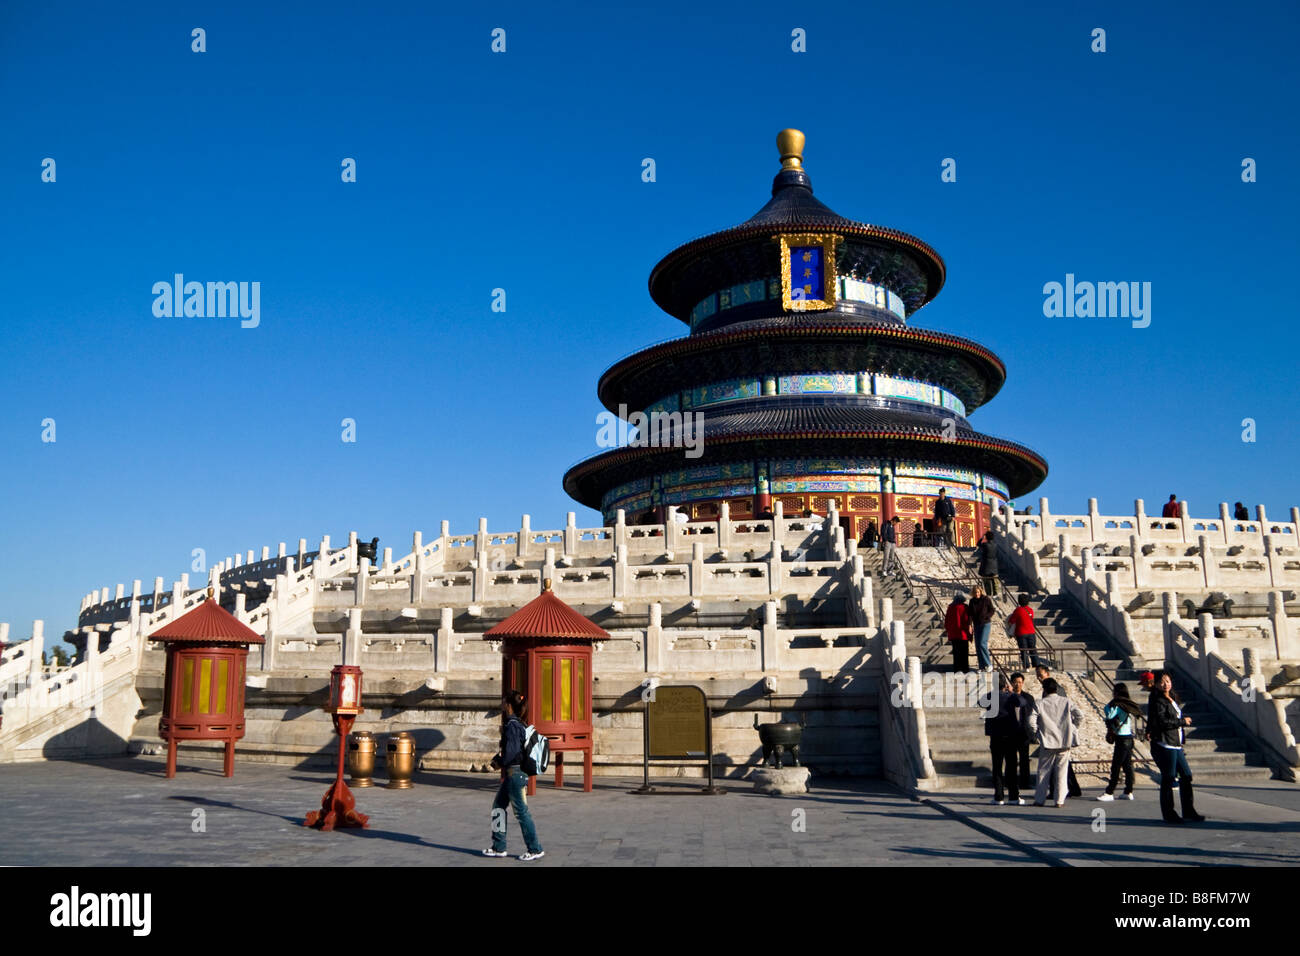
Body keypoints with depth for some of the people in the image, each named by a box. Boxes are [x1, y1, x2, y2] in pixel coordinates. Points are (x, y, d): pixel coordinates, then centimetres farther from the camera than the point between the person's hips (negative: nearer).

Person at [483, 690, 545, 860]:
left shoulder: (512, 725, -17)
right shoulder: (518, 724, 13)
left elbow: (512, 750, -24)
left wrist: (500, 763, -9)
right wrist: (498, 759, 9)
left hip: (515, 773, -10)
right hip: (511, 773, 10)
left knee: (521, 811, -3)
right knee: (498, 806, 15)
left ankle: (535, 850, 4)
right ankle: (498, 847, 22)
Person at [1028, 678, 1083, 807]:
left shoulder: (1039, 704, -3)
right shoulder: (1066, 701, 2)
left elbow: (1031, 721, -11)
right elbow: (1079, 715, -5)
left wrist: (1037, 734, 4)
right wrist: (1073, 729, 9)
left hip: (1047, 743, -1)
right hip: (1065, 743, 1)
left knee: (1044, 772, 8)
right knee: (1061, 772, 7)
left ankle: (1039, 799, 10)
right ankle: (1060, 800, 4)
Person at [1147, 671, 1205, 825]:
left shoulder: (1173, 699, 17)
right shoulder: (1157, 702, -11)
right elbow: (1162, 722, -21)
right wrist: (1182, 721, -11)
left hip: (1176, 745, 9)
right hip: (1164, 745, -9)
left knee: (1186, 776, 8)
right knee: (1168, 779, -3)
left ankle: (1189, 812, 17)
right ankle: (1168, 815, 5)